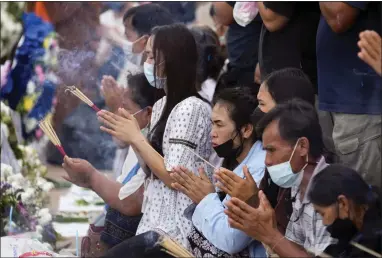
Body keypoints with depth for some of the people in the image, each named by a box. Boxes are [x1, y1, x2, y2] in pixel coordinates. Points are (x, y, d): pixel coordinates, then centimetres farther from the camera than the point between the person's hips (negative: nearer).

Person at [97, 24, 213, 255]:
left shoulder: (191, 108, -15)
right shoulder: (162, 105, 12)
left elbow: (174, 178, -18)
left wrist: (136, 138, -11)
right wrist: (130, 136, 1)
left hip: (176, 230, -9)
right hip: (159, 222, 9)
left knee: (109, 253, -16)